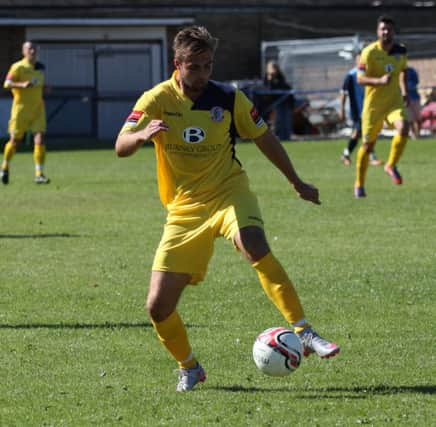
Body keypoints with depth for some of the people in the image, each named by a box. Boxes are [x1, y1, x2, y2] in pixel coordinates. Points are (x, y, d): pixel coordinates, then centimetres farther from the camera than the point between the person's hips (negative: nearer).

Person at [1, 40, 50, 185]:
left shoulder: (40, 67, 10)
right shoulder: (18, 67, -9)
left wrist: (44, 88, 6)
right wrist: (22, 85, -34)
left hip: (37, 108, 4)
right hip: (21, 108, -4)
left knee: (40, 139, -10)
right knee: (15, 140, 5)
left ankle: (39, 174, -10)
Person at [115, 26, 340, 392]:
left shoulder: (229, 98, -4)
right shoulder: (157, 100, -6)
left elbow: (264, 138, 11)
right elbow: (121, 147, -17)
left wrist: (297, 183, 18)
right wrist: (142, 135, -40)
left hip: (228, 192, -1)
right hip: (184, 208, 1)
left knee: (255, 247, -35)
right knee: (159, 307, -5)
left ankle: (304, 333, -31)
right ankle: (189, 368, 22)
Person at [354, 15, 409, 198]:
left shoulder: (401, 51, 1)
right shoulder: (369, 52, -13)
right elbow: (360, 78, -14)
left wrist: (404, 91, 9)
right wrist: (379, 81, -30)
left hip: (395, 101, 2)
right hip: (373, 103, -2)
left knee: (403, 128, -27)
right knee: (368, 144, 4)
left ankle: (391, 165, -4)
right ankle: (359, 184, 22)